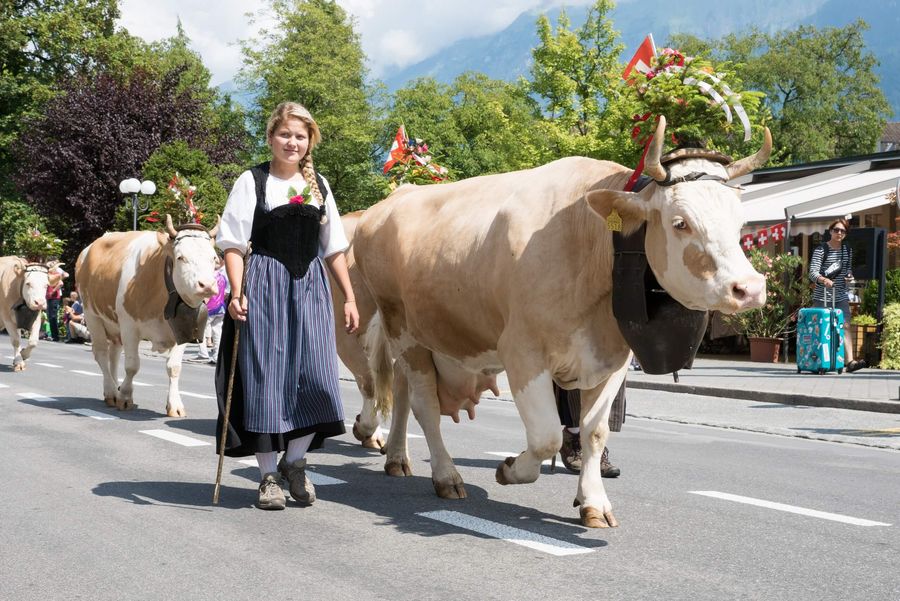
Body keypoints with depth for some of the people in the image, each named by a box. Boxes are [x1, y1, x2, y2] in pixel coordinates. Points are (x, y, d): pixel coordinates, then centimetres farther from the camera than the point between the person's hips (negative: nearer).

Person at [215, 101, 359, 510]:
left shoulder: (319, 185, 14)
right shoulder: (252, 181, 2)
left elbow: (333, 249, 16)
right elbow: (233, 243, -4)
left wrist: (349, 298, 11)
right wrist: (237, 292, -16)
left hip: (310, 287, 4)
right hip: (263, 285, -4)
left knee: (317, 377, -3)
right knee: (265, 377, -2)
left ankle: (294, 462, 17)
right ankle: (269, 474, 10)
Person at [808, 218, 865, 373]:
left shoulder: (847, 249, 11)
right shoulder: (821, 249, -6)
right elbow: (813, 272, -15)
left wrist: (849, 276, 3)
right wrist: (824, 280, -35)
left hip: (841, 296, 4)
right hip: (822, 296, -4)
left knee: (845, 326, -8)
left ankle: (850, 361, -17)